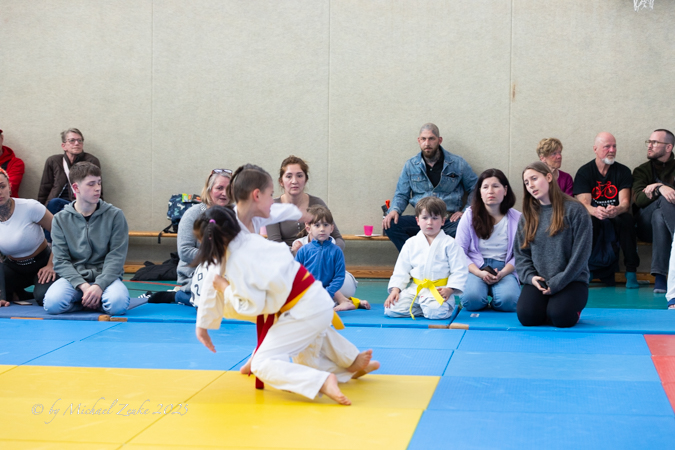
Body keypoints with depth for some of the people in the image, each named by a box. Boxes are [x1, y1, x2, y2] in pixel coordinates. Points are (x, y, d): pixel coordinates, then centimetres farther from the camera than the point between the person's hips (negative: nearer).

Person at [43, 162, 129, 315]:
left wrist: (99, 286, -20)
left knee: (118, 304, -34)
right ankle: (87, 299, 1)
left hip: (106, 276, -1)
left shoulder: (115, 215, 1)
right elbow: (61, 261, -2)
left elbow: (116, 257, -5)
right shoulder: (61, 219, 3)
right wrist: (83, 286, -18)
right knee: (52, 304, -30)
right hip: (74, 277, 1)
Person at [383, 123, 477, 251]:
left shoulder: (458, 164, 8)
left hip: (449, 221, -2)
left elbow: (475, 190, 14)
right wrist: (394, 210, -8)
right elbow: (401, 195, 14)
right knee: (390, 225, -26)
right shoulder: (410, 165, 13)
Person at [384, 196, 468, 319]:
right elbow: (401, 270, 11)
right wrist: (395, 289, -3)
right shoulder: (411, 243, 11)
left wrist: (449, 289, -16)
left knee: (436, 312, -33)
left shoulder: (449, 244, 2)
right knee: (391, 310, -14)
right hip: (414, 288, 4)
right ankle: (421, 306, 7)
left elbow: (459, 270, -2)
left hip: (439, 290, -3)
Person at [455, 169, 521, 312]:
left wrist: (502, 273, -15)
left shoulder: (516, 218, 6)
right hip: (475, 268, 0)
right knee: (472, 299, -33)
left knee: (509, 300, -33)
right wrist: (479, 273, -14)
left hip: (504, 269, 0)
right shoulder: (470, 215, 4)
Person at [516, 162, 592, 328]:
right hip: (537, 281, 3)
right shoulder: (527, 216, 11)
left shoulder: (575, 210, -4)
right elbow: (521, 254, 11)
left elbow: (581, 253, -8)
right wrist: (530, 276, -9)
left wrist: (558, 282, -13)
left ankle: (573, 304, 6)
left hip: (571, 281, -3)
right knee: (526, 315, -24)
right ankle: (548, 304, 9)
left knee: (561, 317, -29)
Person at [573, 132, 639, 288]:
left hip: (615, 218, 1)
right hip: (594, 218, -1)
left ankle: (631, 273, -28)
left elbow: (625, 202, -10)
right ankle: (587, 268, -21)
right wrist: (595, 211, -39)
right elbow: (583, 203, -13)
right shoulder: (583, 172, 0)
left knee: (627, 219, -34)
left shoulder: (623, 171, 3)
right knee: (587, 221, -36)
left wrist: (616, 210, -37)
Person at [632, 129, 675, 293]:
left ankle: (659, 276, -48)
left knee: (659, 215, -37)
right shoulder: (642, 170, 14)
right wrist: (660, 189, -24)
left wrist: (657, 186, -12)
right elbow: (639, 199, -7)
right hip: (646, 224, 0)